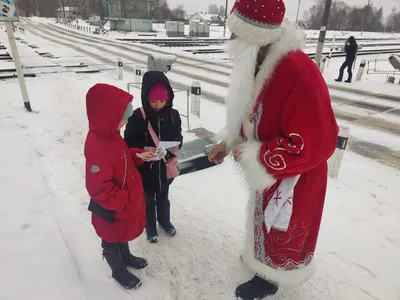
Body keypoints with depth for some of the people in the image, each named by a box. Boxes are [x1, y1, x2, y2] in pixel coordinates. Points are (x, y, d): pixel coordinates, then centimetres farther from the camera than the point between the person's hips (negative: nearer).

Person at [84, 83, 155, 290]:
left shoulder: (110, 134, -6)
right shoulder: (97, 147, -36)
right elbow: (99, 189, -31)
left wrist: (140, 156, -6)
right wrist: (125, 201, -21)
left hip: (126, 202, 9)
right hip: (112, 209, -8)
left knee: (123, 233, 31)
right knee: (112, 241, 19)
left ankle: (126, 257, 56)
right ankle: (119, 272, 43)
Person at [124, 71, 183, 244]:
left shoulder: (173, 115, -8)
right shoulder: (138, 116, -18)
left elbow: (178, 136, 2)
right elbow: (129, 141, -13)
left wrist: (176, 146, -19)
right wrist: (143, 148, -30)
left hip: (166, 166, 3)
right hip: (145, 167, -3)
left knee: (163, 197, 25)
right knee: (148, 200, 18)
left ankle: (164, 221, 50)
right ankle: (150, 227, 42)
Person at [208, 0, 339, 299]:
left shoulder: (301, 75, -34)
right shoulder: (260, 64, -4)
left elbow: (313, 145, -33)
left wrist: (252, 156, -26)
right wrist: (228, 141, -4)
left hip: (293, 178, -8)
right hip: (268, 171, 8)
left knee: (281, 230, 17)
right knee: (264, 220, 29)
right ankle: (259, 254, 57)